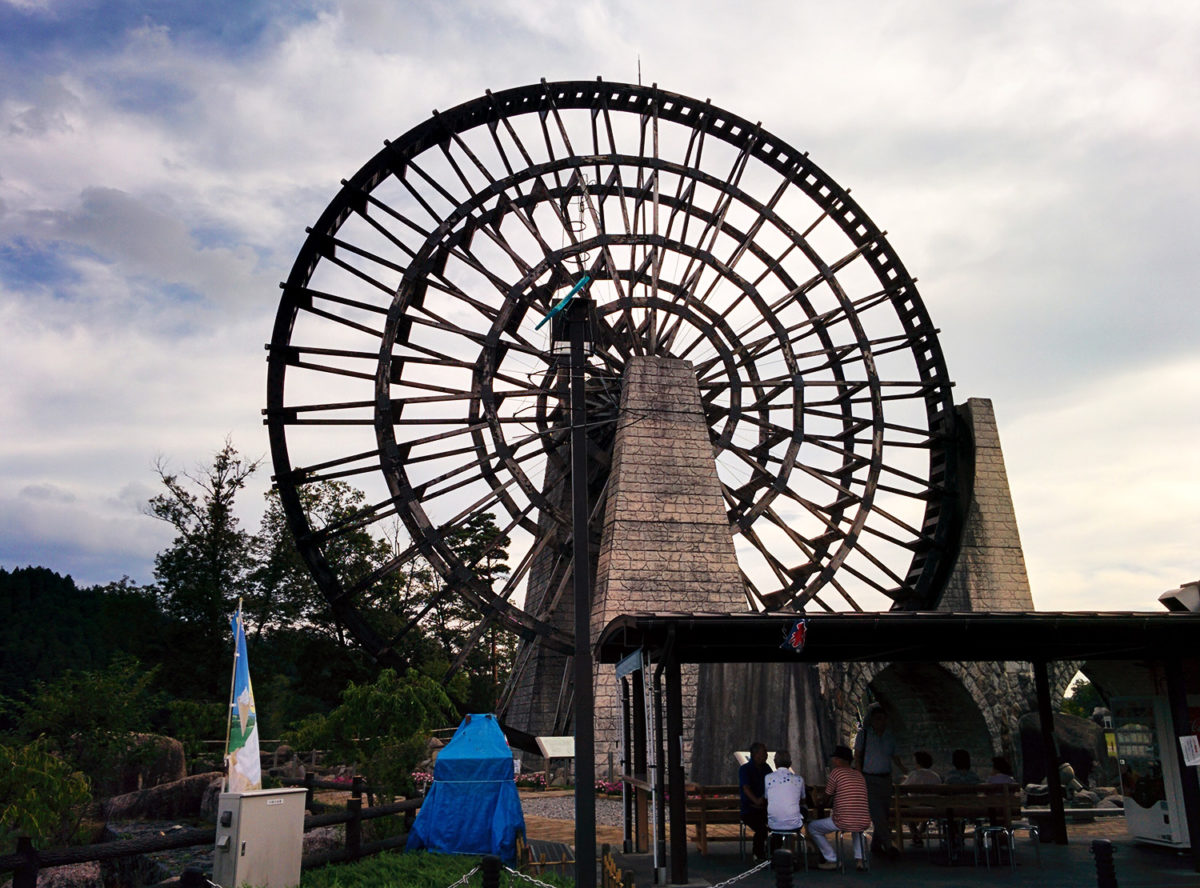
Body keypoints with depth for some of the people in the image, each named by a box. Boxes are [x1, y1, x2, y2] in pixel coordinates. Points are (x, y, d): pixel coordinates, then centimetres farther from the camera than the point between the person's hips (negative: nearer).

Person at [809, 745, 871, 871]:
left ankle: (831, 860, 13)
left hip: (844, 822, -6)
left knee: (812, 828, 15)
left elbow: (826, 800, 5)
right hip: (865, 823, 6)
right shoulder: (859, 775, 15)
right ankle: (859, 859, 24)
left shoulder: (836, 772, -2)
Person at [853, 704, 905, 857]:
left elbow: (895, 757, 14)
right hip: (869, 779, -4)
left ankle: (876, 844, 16)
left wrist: (906, 773, -1)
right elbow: (857, 756, -3)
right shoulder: (863, 734, -3)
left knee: (885, 812, 4)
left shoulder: (889, 736, 7)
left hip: (886, 778, 5)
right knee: (877, 812, -14)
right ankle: (888, 845, -15)